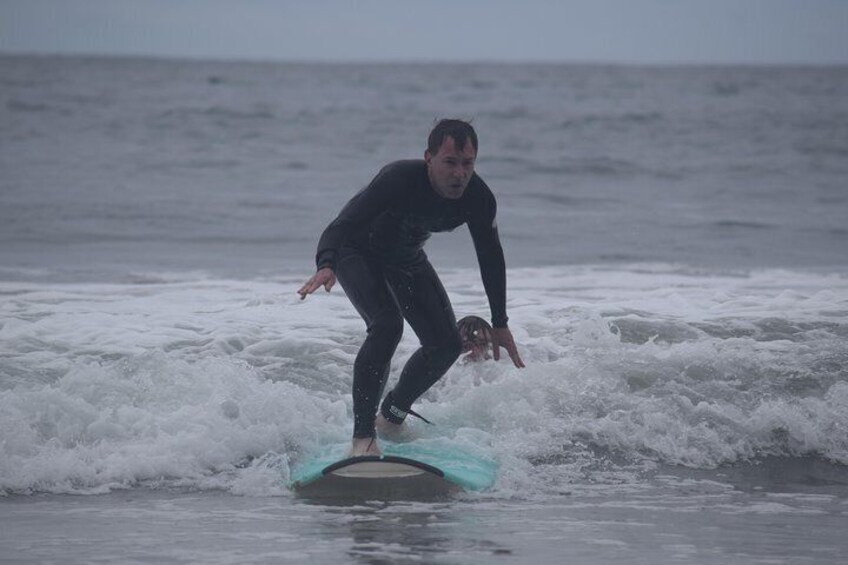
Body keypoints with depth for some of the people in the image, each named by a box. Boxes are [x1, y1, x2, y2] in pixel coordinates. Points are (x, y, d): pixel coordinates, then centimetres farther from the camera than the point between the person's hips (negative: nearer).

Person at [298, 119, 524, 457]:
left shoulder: (478, 198, -22)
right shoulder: (398, 180, -39)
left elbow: (490, 256, -5)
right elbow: (341, 226, -44)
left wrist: (500, 324, 1)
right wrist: (326, 267, -66)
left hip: (407, 260, 6)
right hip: (358, 253, -6)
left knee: (446, 344, -1)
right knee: (387, 325, -29)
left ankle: (392, 416, 24)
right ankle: (362, 437, -24)